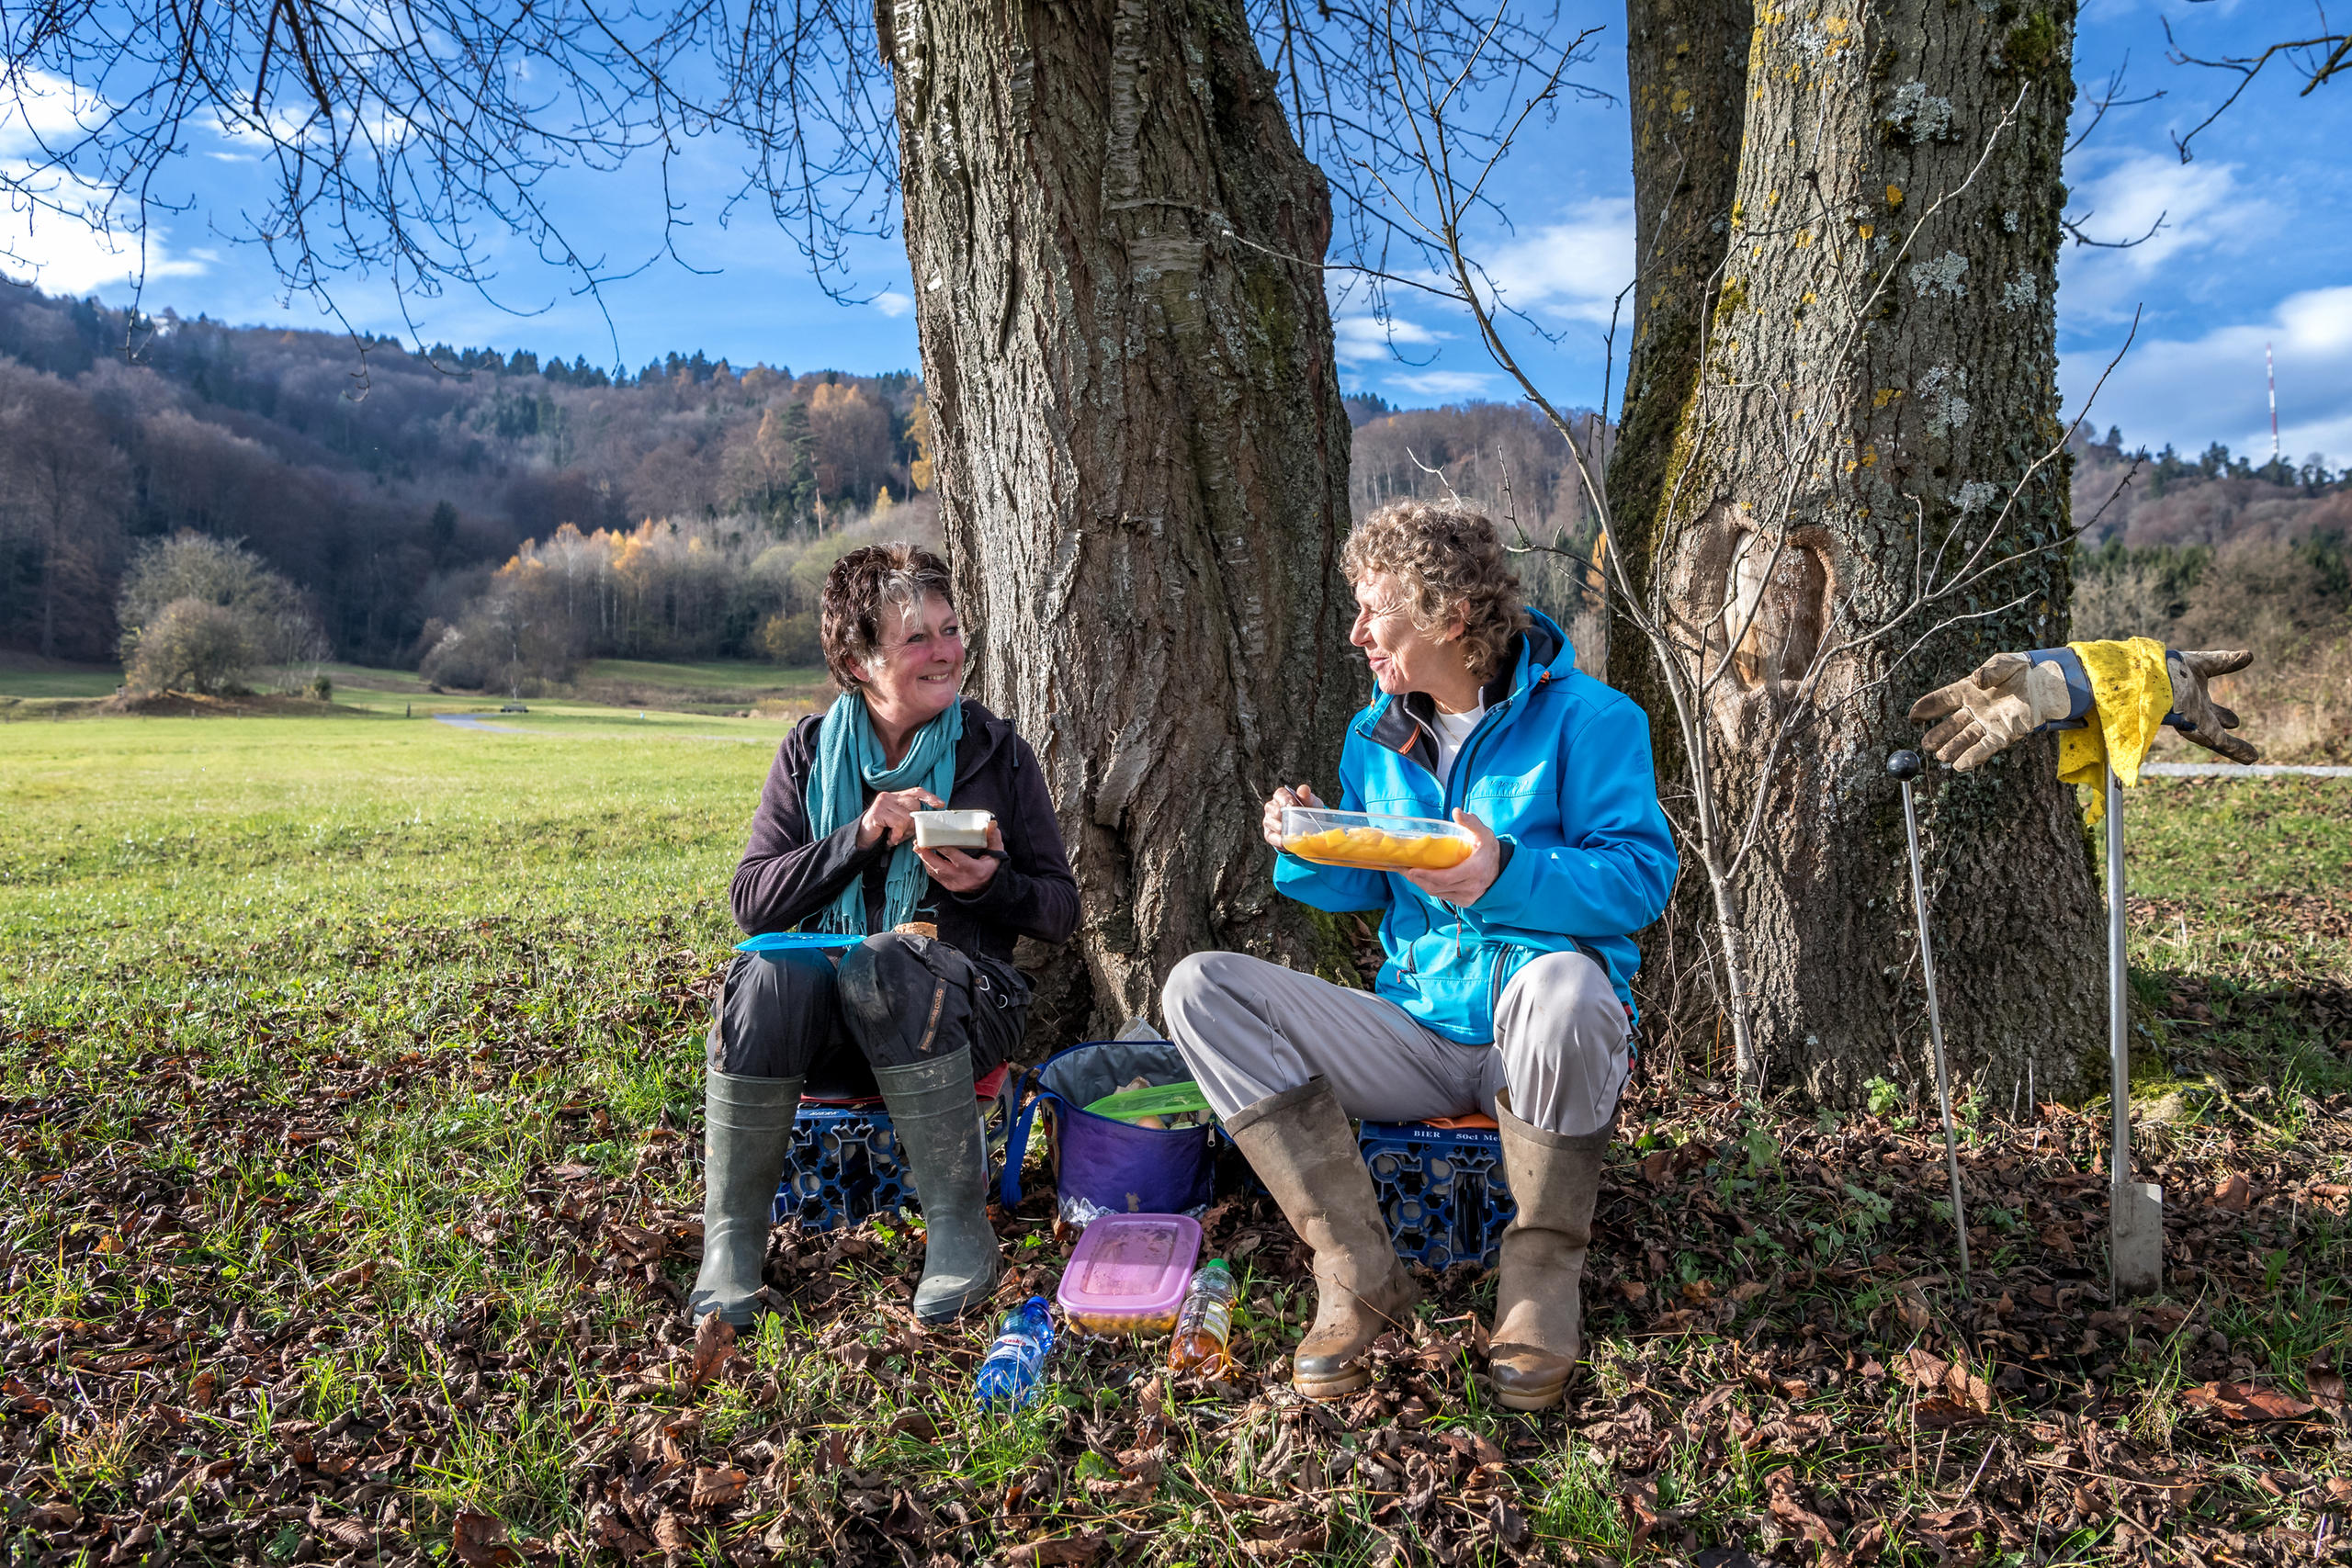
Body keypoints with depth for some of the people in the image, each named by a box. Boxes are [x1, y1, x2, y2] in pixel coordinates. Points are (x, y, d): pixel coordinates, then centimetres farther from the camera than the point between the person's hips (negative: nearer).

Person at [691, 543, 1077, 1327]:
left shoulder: (997, 752, 5)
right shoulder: (809, 753, 8)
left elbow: (1061, 910, 6)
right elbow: (753, 900, 0)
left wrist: (990, 884, -15)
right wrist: (861, 837, -14)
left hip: (957, 1005, -1)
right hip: (829, 1024, 2)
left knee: (885, 964, -35)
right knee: (770, 970, -31)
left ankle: (961, 1232, -26)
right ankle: (730, 1241, -21)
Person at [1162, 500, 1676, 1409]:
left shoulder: (1585, 717, -6)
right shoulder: (1376, 736, 11)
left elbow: (1643, 876, -13)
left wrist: (1506, 875, -28)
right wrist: (1310, 853, -4)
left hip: (1534, 1039, -5)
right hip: (1416, 1036, 5)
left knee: (1561, 985, -42)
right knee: (1199, 987, -12)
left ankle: (1543, 1276, -14)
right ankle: (1359, 1276, -16)